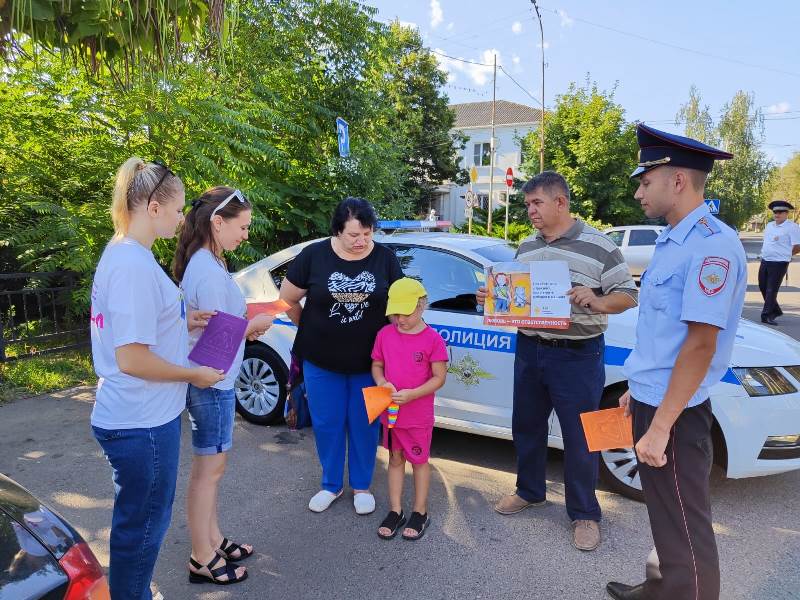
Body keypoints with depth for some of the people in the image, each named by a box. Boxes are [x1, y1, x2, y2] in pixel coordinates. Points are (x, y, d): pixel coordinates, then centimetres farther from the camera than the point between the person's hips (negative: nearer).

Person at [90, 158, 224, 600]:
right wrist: (195, 374, -13)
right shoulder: (134, 265, -24)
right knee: (141, 527, 10)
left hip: (136, 417, 10)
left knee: (137, 522, 26)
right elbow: (131, 359, -25)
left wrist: (181, 322, 8)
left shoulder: (122, 253, 8)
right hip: (142, 422, -10)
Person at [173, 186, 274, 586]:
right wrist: (255, 325, -8)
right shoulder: (209, 271, -23)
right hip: (211, 383, -10)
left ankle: (213, 541, 35)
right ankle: (202, 560, 20)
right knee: (209, 468, 4)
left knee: (210, 466, 19)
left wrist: (246, 324, 2)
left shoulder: (204, 263, 8)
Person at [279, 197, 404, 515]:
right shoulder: (314, 255, -9)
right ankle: (331, 485, 32)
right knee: (327, 424, 11)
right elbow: (288, 300, 2)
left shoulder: (385, 257, -5)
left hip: (368, 361, 0)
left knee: (364, 424, 10)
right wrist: (312, 329, 10)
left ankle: (361, 486, 31)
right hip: (321, 360, 0)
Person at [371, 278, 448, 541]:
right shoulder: (385, 334, -2)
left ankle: (420, 512, 28)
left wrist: (411, 394, -23)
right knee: (395, 459, 16)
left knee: (419, 460, 13)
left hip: (418, 414, -3)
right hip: (390, 412, 4)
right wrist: (382, 382, -15)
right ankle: (395, 511, 29)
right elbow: (376, 365, 7)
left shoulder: (432, 339, -14)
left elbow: (439, 378, -12)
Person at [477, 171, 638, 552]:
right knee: (527, 425, 16)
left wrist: (598, 302, -28)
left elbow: (628, 294, -9)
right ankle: (529, 491, 38)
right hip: (529, 349, 6)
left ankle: (584, 514, 22)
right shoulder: (526, 247, 10)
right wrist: (492, 297, -1)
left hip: (577, 356, -6)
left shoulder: (599, 247, -8)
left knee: (579, 436, 4)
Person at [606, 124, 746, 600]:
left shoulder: (712, 245, -20)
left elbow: (700, 343, -24)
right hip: (651, 400, 9)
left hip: (674, 413, -9)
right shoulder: (672, 241, 10)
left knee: (685, 528, 6)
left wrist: (660, 427, -23)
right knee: (664, 515, 24)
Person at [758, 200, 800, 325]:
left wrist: (784, 254, 1)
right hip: (765, 261, 7)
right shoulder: (769, 225, 13)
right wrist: (765, 252, 12)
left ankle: (766, 315, 1)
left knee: (771, 290, -5)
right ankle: (775, 310, 29)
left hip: (779, 263, -7)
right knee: (762, 287, 13)